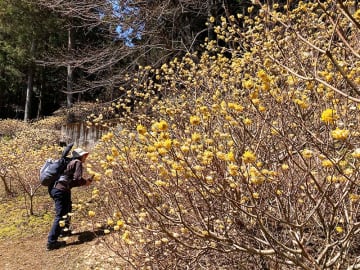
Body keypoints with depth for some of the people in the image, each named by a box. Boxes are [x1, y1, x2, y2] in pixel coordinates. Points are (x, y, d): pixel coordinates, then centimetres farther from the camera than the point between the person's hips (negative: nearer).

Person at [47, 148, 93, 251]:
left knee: (67, 209, 29)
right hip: (61, 190, -10)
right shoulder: (77, 162, -3)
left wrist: (85, 181, 22)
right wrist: (85, 182, 3)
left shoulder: (70, 163, 25)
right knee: (60, 216, -8)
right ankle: (51, 242, -6)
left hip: (56, 188, 10)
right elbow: (77, 178, -16)